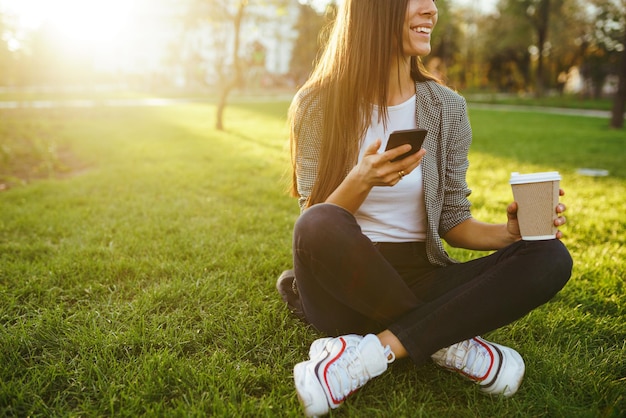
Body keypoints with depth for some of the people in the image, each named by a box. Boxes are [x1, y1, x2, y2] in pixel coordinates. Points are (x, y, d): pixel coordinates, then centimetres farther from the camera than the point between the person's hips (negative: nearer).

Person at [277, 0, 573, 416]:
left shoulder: (447, 107, 2)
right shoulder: (318, 105, -6)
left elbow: (452, 222, 6)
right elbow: (314, 227, -7)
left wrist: (509, 231, -14)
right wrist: (361, 182, -26)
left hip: (419, 282, 3)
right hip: (345, 282, -2)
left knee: (550, 257, -19)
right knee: (320, 226, -35)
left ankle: (374, 352, -25)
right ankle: (452, 343, -16)